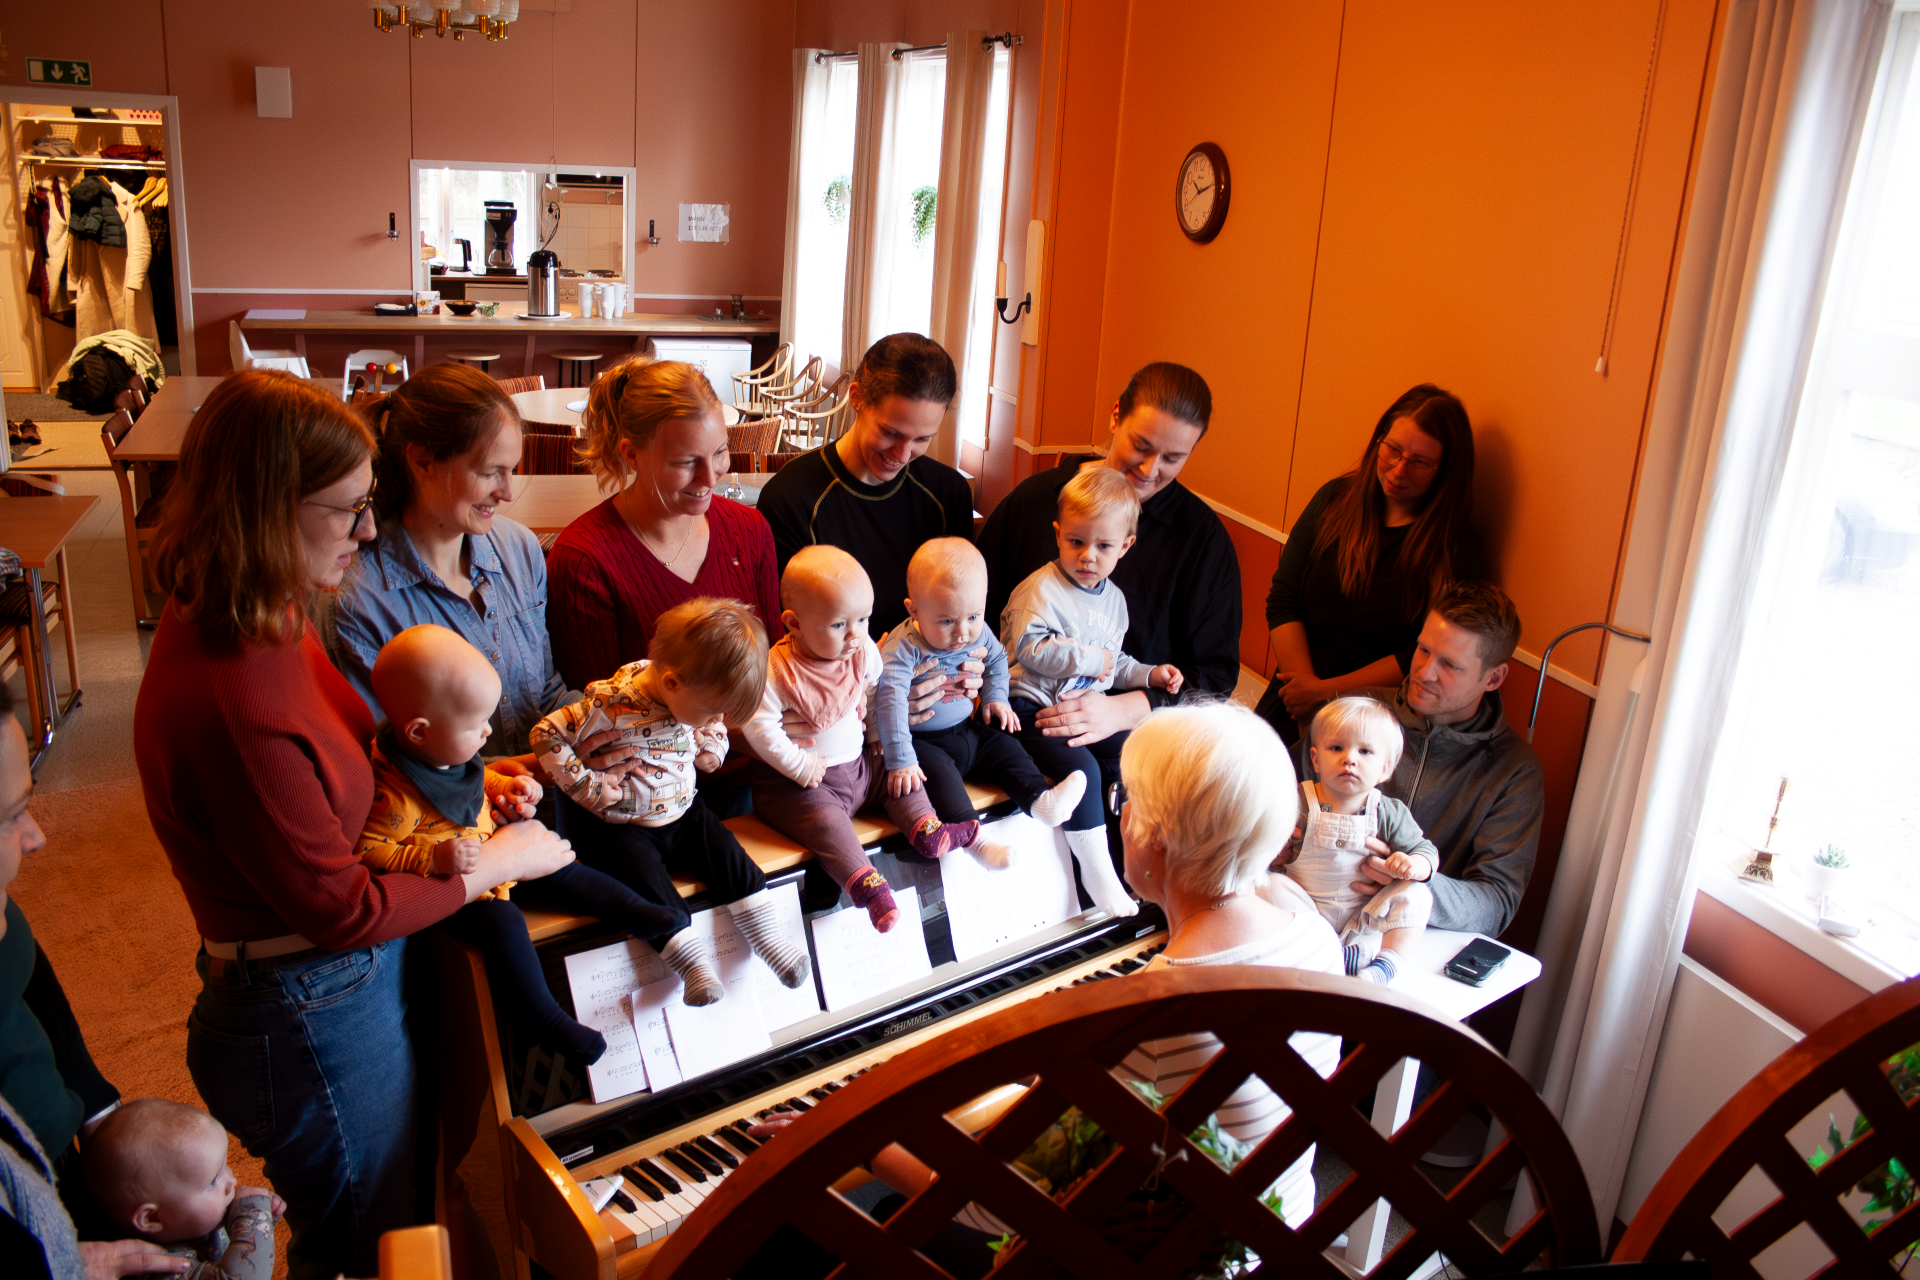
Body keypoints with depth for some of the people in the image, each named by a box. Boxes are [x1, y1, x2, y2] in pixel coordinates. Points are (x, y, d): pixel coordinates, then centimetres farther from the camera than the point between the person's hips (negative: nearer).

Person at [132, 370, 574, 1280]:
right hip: (309, 1022, -9)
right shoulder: (234, 707, -35)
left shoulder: (260, 625, -5)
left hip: (346, 983, 9)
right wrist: (494, 864, -12)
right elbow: (342, 909, -23)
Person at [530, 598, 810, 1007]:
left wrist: (711, 743, -11)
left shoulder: (700, 697, -8)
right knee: (645, 879, -25)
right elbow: (546, 736, -22)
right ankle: (688, 954, -17)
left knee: (727, 852, -9)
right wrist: (589, 786, -22)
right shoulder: (612, 704, -28)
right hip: (619, 825, -5)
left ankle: (767, 930, -1)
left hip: (681, 810, 5)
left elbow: (715, 733, 13)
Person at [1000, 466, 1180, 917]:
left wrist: (1149, 674, 12)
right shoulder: (1041, 589, -11)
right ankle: (1097, 872, -17)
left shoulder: (1113, 599, 14)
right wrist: (1089, 659, -18)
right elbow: (1030, 648, -22)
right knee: (1080, 767, -26)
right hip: (1036, 708, -8)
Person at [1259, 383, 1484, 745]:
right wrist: (1306, 684, -8)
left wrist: (1328, 690, -11)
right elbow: (1282, 600, 4)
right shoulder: (1334, 499, 6)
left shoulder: (1456, 549, -5)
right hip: (1291, 701, 3)